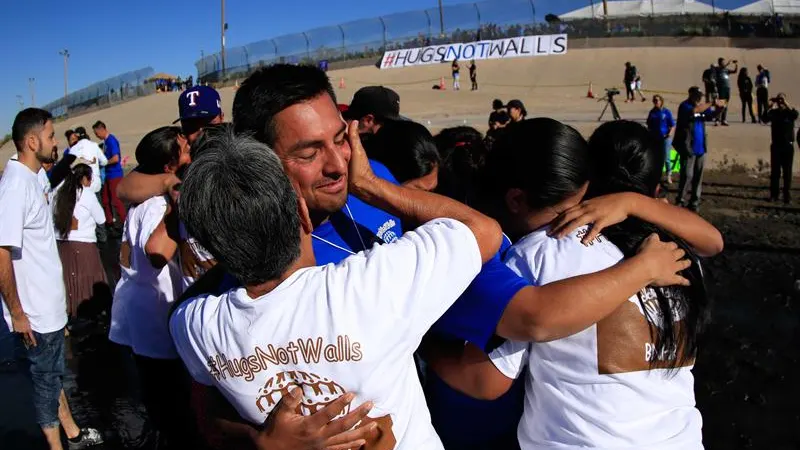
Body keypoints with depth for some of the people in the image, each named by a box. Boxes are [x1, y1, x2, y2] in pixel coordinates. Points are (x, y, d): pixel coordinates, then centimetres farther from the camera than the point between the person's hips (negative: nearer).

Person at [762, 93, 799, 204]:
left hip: (788, 146, -1)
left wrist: (786, 103, -26)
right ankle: (774, 195, 11)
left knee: (787, 172, 1)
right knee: (774, 171, 4)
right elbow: (765, 119, -15)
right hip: (776, 145, 1)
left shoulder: (789, 112, 1)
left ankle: (787, 196, 4)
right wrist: (770, 107, -24)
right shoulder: (774, 112, 4)